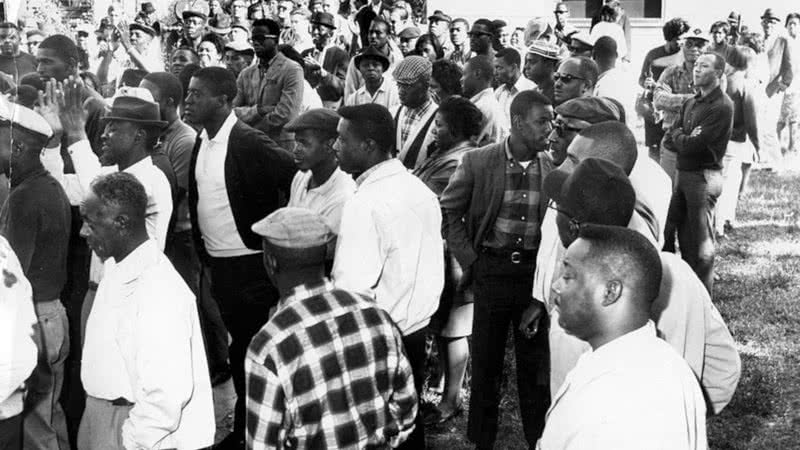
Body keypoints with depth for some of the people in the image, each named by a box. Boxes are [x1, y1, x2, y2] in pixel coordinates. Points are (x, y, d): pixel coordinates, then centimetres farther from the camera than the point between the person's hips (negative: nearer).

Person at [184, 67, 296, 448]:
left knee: (252, 348, 2)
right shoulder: (202, 142, 6)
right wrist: (203, 251, 11)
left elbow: (296, 181, -15)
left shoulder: (251, 144, -16)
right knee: (238, 344, 17)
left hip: (251, 266, -7)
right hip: (217, 264, 7)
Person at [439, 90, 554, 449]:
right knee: (485, 362, 9)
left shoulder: (554, 169, -2)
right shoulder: (477, 162, -7)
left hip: (536, 269, 1)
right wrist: (470, 260, -3)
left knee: (535, 363, 9)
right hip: (491, 269, -1)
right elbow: (448, 211, 1)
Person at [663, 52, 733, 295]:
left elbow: (693, 145, -20)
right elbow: (672, 134, 9)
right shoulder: (690, 103, 14)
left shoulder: (722, 106, -14)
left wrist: (680, 136, -2)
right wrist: (685, 137, -10)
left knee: (700, 239, -1)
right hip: (682, 173, 8)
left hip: (704, 177, -8)